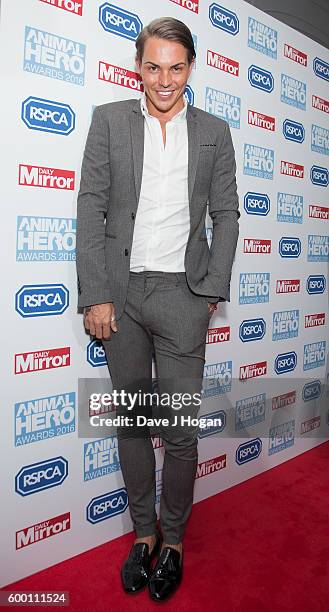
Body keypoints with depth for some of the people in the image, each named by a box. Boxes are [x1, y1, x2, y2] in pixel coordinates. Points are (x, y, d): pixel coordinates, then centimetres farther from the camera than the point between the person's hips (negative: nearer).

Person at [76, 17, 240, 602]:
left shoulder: (214, 131, 9)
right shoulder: (109, 119, 6)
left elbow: (226, 215, 8)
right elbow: (91, 209, 0)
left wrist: (213, 291, -2)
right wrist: (95, 296, -7)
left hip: (182, 294, 0)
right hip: (120, 291, 1)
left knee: (180, 430, 4)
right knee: (132, 421, 11)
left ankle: (173, 539, 28)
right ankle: (143, 531, 32)